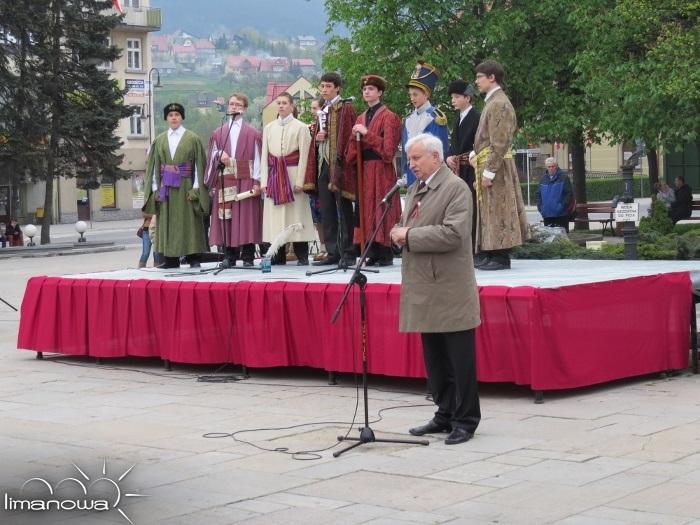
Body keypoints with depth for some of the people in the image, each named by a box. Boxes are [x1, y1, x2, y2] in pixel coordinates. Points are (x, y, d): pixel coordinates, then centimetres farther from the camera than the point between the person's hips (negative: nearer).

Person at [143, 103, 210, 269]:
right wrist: (155, 188, 1)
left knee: (189, 222, -3)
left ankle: (193, 258, 1)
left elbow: (199, 164, -1)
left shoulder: (193, 139, 2)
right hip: (165, 188, 3)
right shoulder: (159, 140, 11)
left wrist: (195, 188, -9)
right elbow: (154, 166, 9)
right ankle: (171, 259, 5)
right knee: (168, 223, 2)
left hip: (185, 187, -3)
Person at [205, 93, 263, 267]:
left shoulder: (252, 133, 5)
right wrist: (219, 155, -9)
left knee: (246, 216, -4)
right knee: (226, 218, 0)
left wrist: (256, 181, -9)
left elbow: (257, 158, 0)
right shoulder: (219, 133, 13)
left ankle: (248, 257, -1)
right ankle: (229, 257, 5)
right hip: (224, 180, 3)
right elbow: (212, 156, 15)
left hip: (246, 180, -2)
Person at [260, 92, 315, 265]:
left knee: (296, 213, -5)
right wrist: (263, 180, 1)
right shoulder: (269, 128, 14)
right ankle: (278, 256, 6)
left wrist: (300, 181, -12)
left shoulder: (301, 127, 2)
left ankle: (302, 256, -2)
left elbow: (303, 156, -4)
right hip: (274, 175, 4)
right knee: (275, 215, 1)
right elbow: (264, 156, 11)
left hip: (293, 173, -4)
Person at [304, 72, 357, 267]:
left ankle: (348, 253, -2)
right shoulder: (323, 111, 18)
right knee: (327, 212, 7)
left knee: (344, 211, -5)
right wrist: (317, 137, 1)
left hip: (339, 164, -7)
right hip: (323, 164, 7)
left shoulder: (346, 109, -4)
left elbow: (348, 137, -9)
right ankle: (333, 253, 11)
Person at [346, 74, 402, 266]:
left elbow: (388, 147, -12)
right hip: (364, 169, 7)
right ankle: (373, 254, 5)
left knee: (382, 210, -8)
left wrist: (366, 133, -15)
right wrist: (355, 137, -6)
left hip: (381, 170, -7)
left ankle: (386, 254, -6)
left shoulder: (388, 117, -3)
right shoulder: (361, 118, 17)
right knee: (367, 209, 3)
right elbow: (353, 149, 15)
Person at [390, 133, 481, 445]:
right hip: (426, 289, 9)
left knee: (460, 360, -2)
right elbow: (407, 227, 25)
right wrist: (399, 233, 1)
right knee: (434, 358, 14)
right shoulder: (415, 190, 17)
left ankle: (465, 420, 6)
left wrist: (409, 236, -16)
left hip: (450, 289, -9)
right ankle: (445, 415, 24)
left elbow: (453, 234, -21)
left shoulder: (455, 188, -10)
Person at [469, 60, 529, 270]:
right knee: (489, 211, 12)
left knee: (497, 211, -6)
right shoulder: (492, 101, 16)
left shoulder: (499, 103, -15)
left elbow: (500, 142, -20)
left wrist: (488, 171, -20)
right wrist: (475, 153, 8)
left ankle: (501, 257, -3)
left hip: (495, 165, -10)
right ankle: (491, 255, 18)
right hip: (486, 163, 10)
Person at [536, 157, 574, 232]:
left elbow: (569, 194, -7)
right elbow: (539, 194, 18)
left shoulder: (564, 177, -3)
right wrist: (540, 207, 5)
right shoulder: (543, 179, 13)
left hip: (561, 214, -5)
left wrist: (562, 206, -16)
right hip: (547, 215, 5)